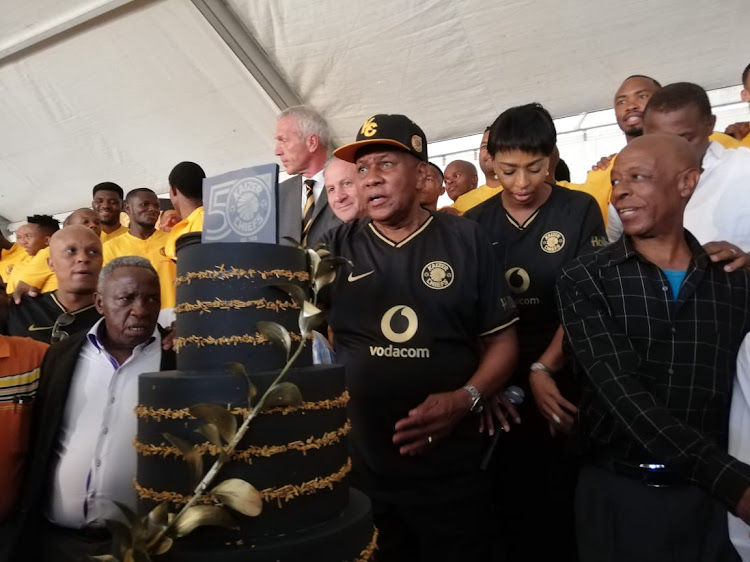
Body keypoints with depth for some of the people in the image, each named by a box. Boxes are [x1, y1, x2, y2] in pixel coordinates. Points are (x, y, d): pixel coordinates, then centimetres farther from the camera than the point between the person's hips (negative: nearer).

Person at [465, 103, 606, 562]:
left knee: (565, 507, 8)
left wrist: (542, 369, -10)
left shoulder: (580, 211, -2)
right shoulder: (475, 224, 3)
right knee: (511, 506, 12)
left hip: (564, 381, -1)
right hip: (501, 385, 2)